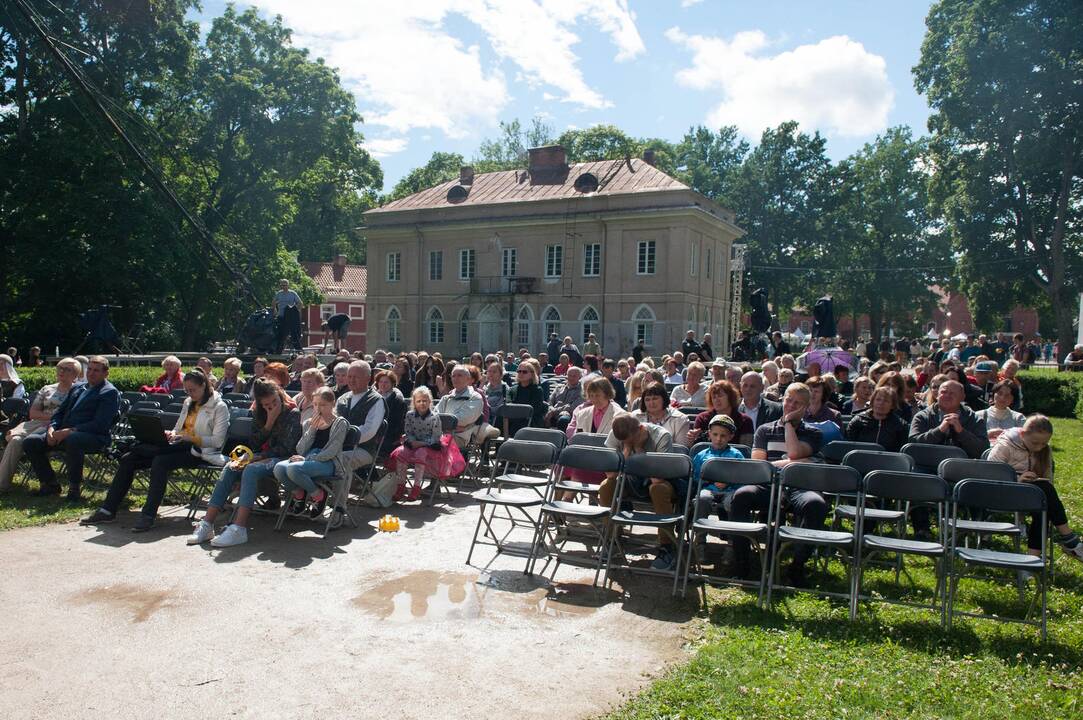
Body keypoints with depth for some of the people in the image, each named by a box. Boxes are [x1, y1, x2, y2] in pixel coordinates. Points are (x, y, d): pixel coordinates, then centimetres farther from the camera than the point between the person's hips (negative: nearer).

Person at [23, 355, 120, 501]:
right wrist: (51, 429, 0)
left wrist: (69, 431, -21)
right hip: (63, 434, 8)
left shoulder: (110, 393, -4)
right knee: (30, 442, -7)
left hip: (94, 437, -8)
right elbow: (59, 412, 23)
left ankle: (74, 487, -22)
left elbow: (100, 425, -14)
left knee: (72, 440, -39)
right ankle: (50, 483, 7)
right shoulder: (77, 388, 23)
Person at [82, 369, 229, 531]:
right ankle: (108, 510, -7)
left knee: (160, 462, -36)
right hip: (179, 445, 8)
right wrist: (172, 434, 1)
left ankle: (148, 516, -32)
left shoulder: (220, 407, -3)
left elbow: (217, 441, -11)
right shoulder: (188, 402, 21)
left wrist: (190, 438, -21)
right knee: (127, 459, -8)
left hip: (198, 451, -8)